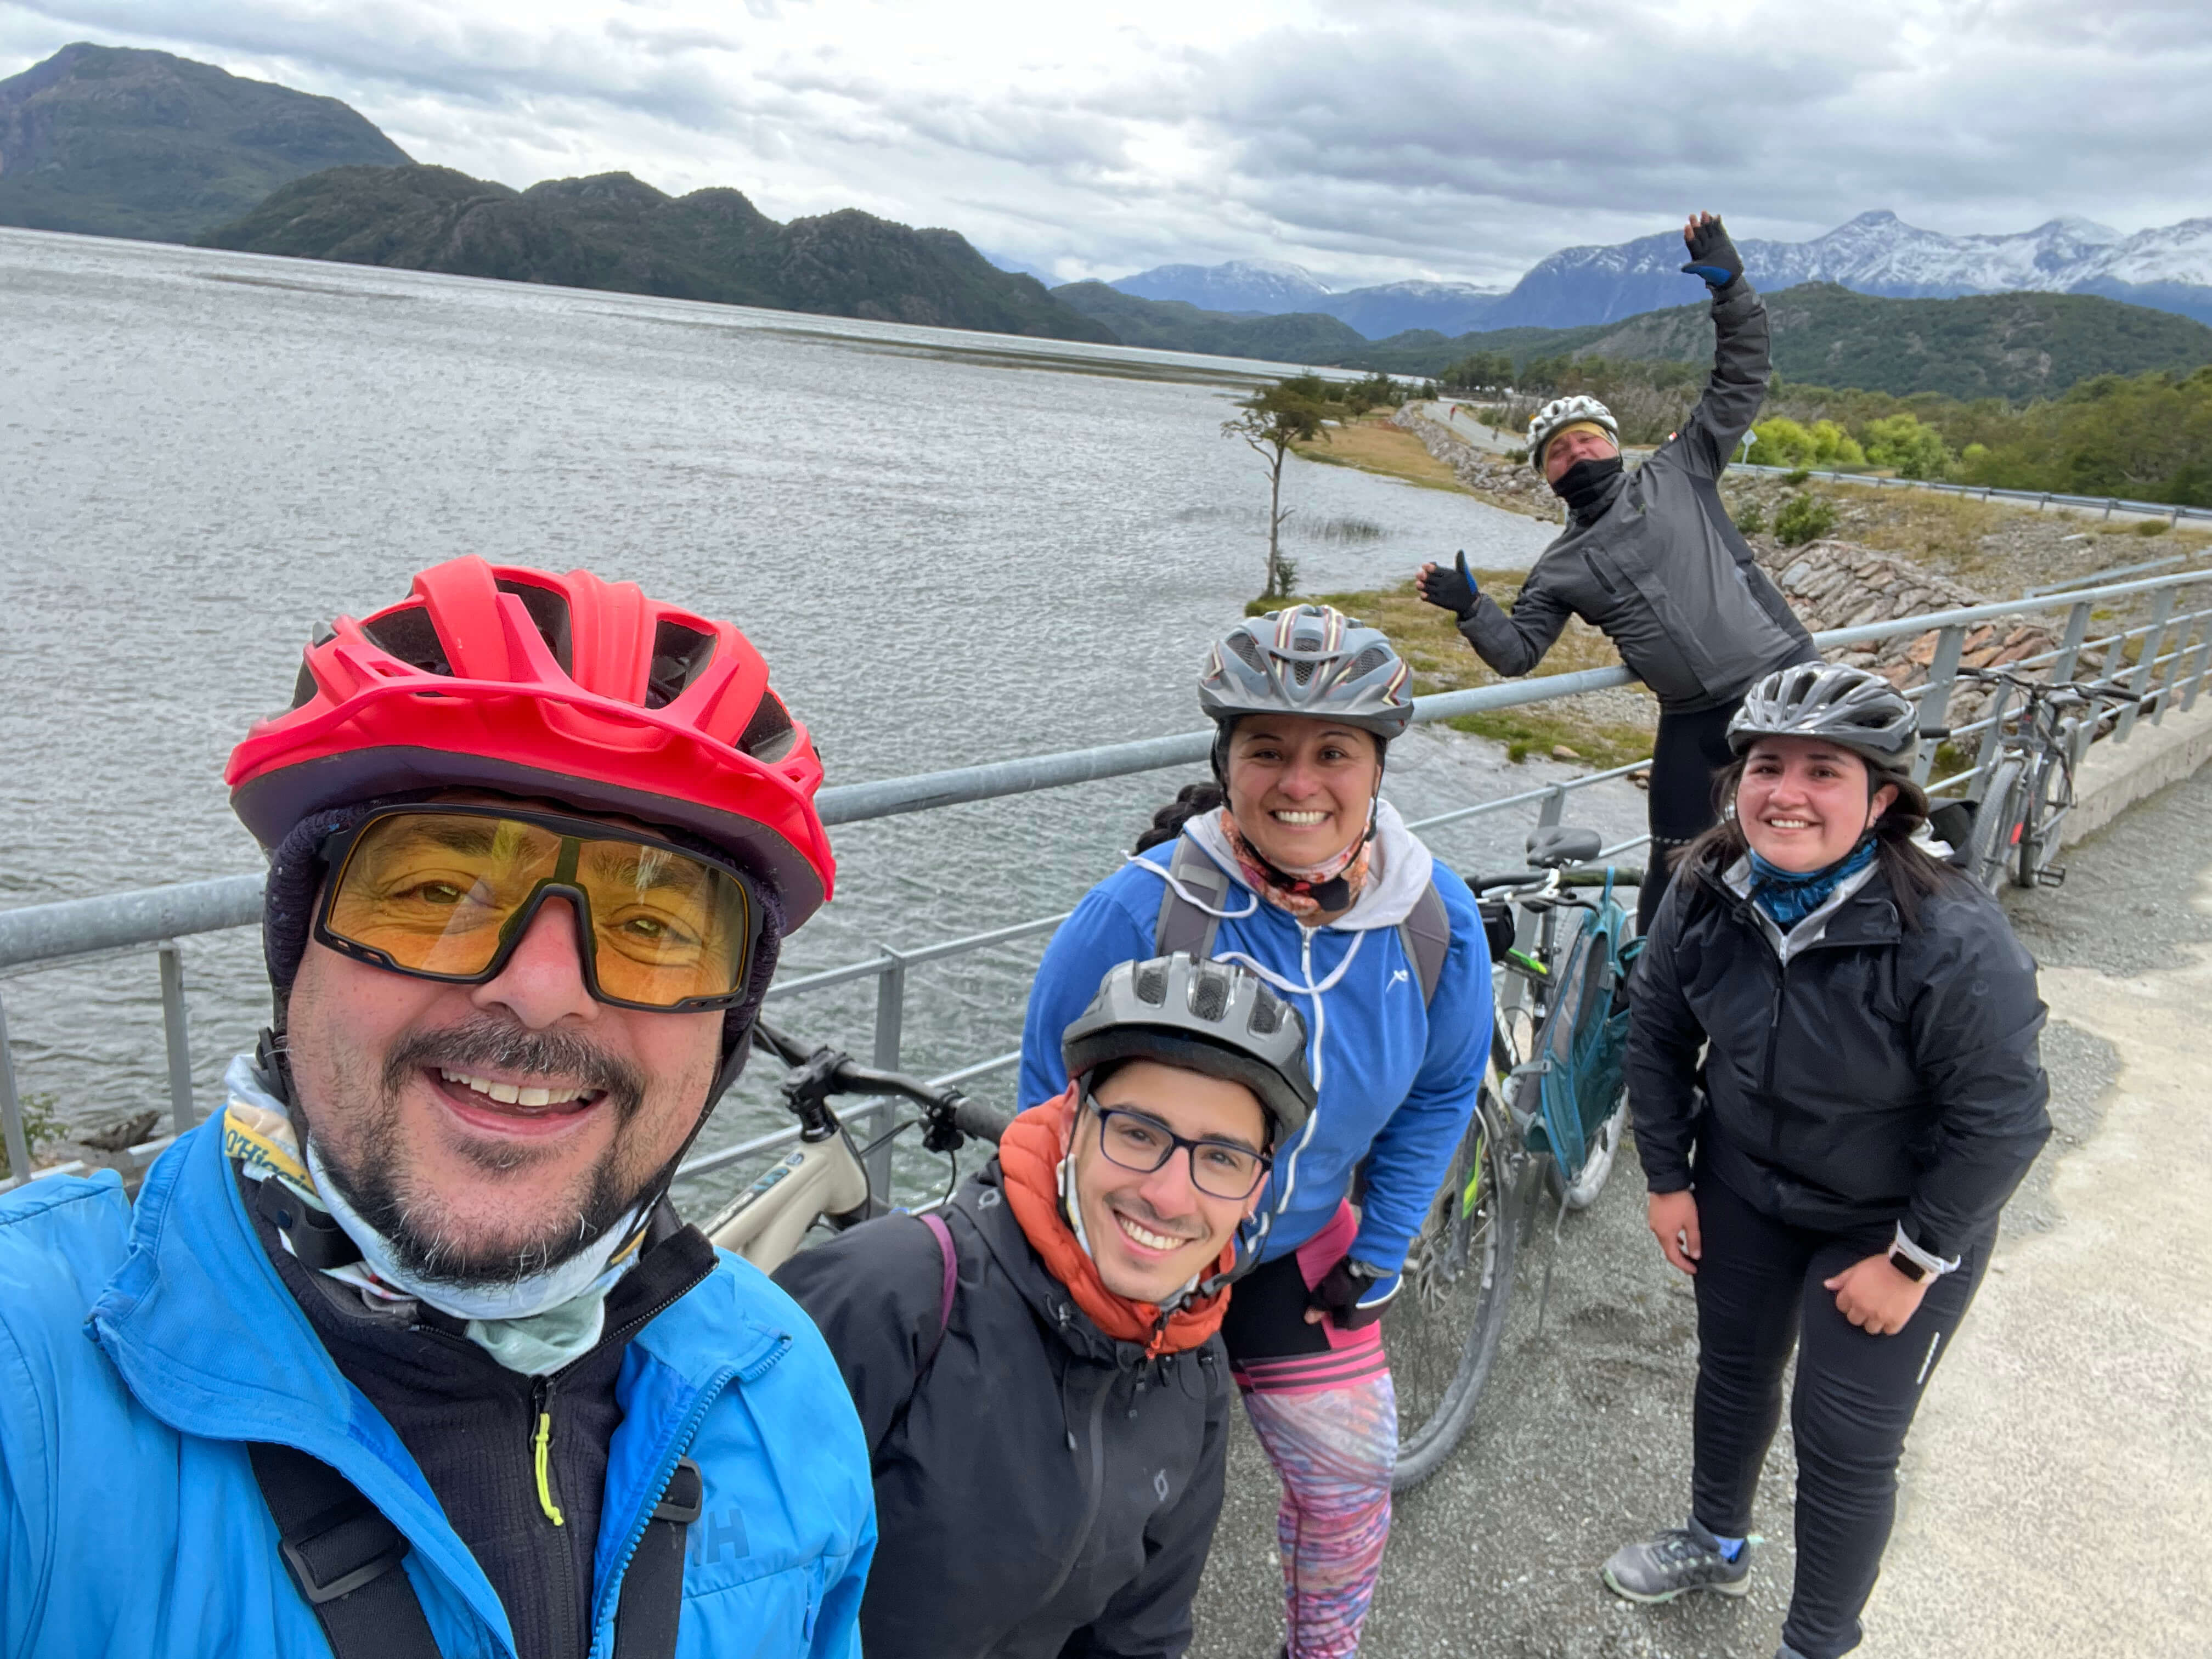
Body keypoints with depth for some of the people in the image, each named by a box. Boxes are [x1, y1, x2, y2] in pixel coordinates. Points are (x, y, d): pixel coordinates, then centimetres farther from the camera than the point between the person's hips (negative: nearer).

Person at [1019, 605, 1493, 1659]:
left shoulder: (1436, 920, -15)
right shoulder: (1142, 911, -29)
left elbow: (1441, 1091, 2)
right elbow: (1054, 1098, -16)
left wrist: (1377, 1254, 2)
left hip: (1298, 1256, 4)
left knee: (1349, 1480, 16)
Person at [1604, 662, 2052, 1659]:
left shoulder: (1953, 941, -32)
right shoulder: (1705, 894, -17)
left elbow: (1999, 1122, -23)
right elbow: (1657, 1030, -1)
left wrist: (1910, 1259, -16)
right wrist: (1667, 1176, 2)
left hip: (1891, 1222, -5)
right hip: (1742, 1185, 5)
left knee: (1846, 1446, 5)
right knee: (1733, 1372, 24)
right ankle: (1717, 1543, 52)